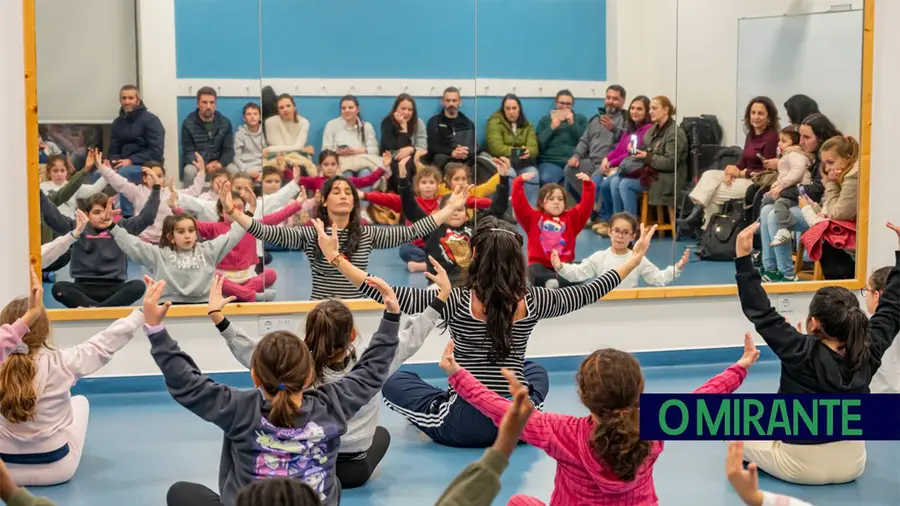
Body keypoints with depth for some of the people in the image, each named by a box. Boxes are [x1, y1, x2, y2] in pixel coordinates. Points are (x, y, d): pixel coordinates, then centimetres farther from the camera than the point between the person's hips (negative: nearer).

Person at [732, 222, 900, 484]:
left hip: (802, 469, -5)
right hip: (852, 465, 5)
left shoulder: (802, 353, -24)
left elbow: (761, 313, -22)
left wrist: (743, 258, -25)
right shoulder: (868, 352, -11)